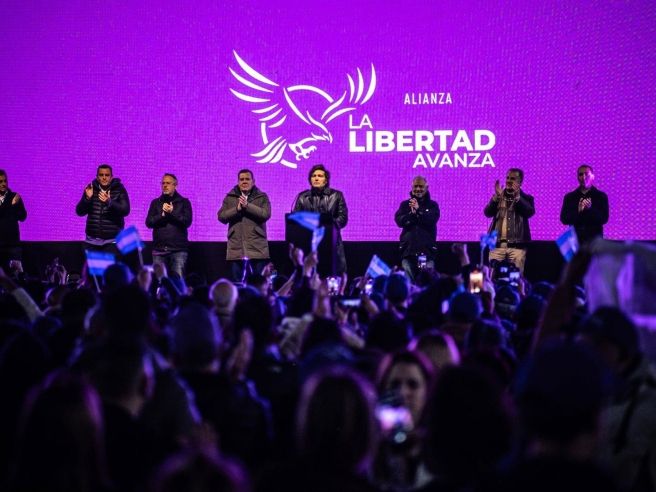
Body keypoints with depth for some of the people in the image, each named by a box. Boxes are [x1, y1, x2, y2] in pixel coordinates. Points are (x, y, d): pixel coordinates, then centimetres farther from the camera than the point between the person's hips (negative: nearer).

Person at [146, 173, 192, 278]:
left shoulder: (184, 202, 10)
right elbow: (149, 222, 4)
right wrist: (163, 214, -10)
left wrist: (172, 212, -11)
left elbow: (187, 221, -3)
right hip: (159, 248, 2)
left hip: (178, 249, -2)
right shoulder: (156, 203, 16)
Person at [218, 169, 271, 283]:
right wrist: (237, 209, -12)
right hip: (236, 249, 2)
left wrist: (247, 206, -15)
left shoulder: (262, 197, 7)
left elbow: (266, 214, -9)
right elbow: (221, 216, 1)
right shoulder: (230, 198, 12)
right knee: (237, 283, 5)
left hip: (257, 248, -2)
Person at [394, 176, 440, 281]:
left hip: (427, 249, -1)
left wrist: (418, 210, -17)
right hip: (408, 248, 1)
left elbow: (432, 220, -9)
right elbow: (399, 221, -3)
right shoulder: (405, 204, 11)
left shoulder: (432, 205, 8)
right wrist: (412, 213, -16)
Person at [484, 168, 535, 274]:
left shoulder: (526, 198, 9)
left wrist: (517, 197, -19)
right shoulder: (497, 197, 14)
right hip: (497, 244, 2)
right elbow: (488, 213, 0)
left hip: (517, 245, -2)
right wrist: (496, 197, -15)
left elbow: (530, 212, -10)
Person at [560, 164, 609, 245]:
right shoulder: (569, 197, 10)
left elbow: (604, 219, -3)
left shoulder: (601, 196, 6)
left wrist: (590, 209, -19)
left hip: (594, 239, -1)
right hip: (575, 238, 1)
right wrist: (578, 211, -16)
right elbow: (564, 219, 1)